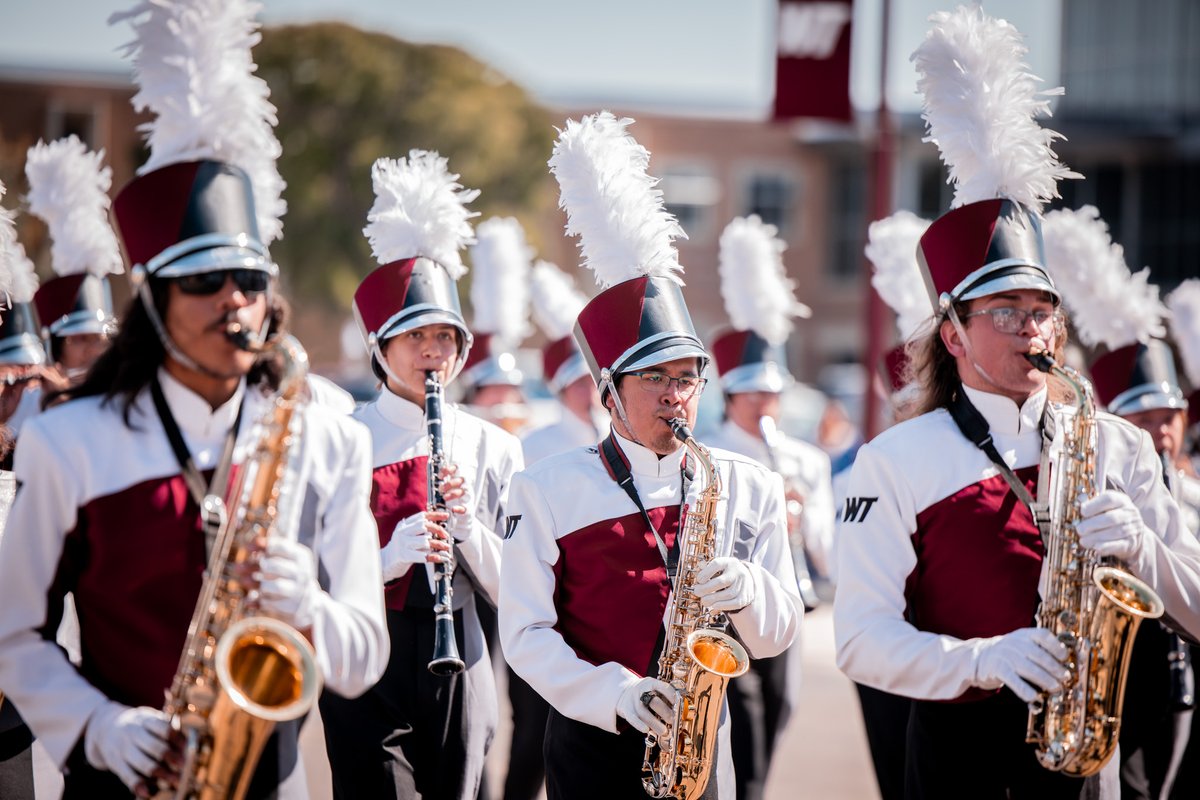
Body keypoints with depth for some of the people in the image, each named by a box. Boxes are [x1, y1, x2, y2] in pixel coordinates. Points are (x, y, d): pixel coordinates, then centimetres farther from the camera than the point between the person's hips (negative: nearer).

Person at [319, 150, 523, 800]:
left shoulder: (492, 449, 7)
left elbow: (510, 589, 3)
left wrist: (465, 523, -14)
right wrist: (389, 556, -24)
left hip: (458, 669, 3)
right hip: (367, 670, -3)